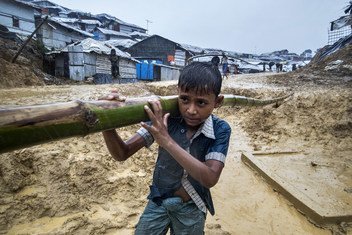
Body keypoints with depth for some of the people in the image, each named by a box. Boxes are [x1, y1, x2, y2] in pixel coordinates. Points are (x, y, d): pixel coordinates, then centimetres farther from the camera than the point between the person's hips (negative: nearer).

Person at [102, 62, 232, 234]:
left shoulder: (220, 130, -20)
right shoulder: (164, 118, -18)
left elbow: (210, 179, -31)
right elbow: (122, 153, -18)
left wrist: (167, 141, -40)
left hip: (191, 208, 0)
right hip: (158, 201, 1)